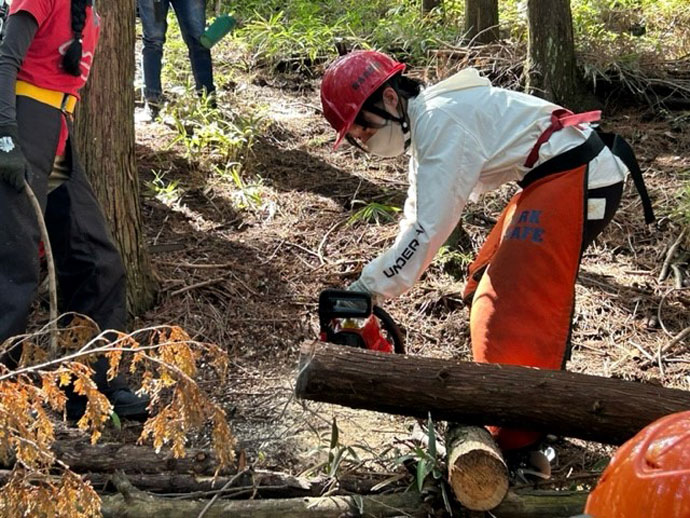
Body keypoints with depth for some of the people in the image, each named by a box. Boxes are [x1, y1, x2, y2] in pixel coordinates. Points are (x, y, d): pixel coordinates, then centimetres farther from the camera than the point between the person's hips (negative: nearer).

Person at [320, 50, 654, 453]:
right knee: (491, 285, 14)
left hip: (578, 177, -11)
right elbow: (418, 215, 14)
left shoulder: (440, 121, -19)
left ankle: (520, 438, -9)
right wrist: (381, 280, 6)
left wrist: (371, 287, -17)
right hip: (553, 178, 11)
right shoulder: (425, 122, 13)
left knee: (518, 301, -13)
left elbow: (430, 227, -23)